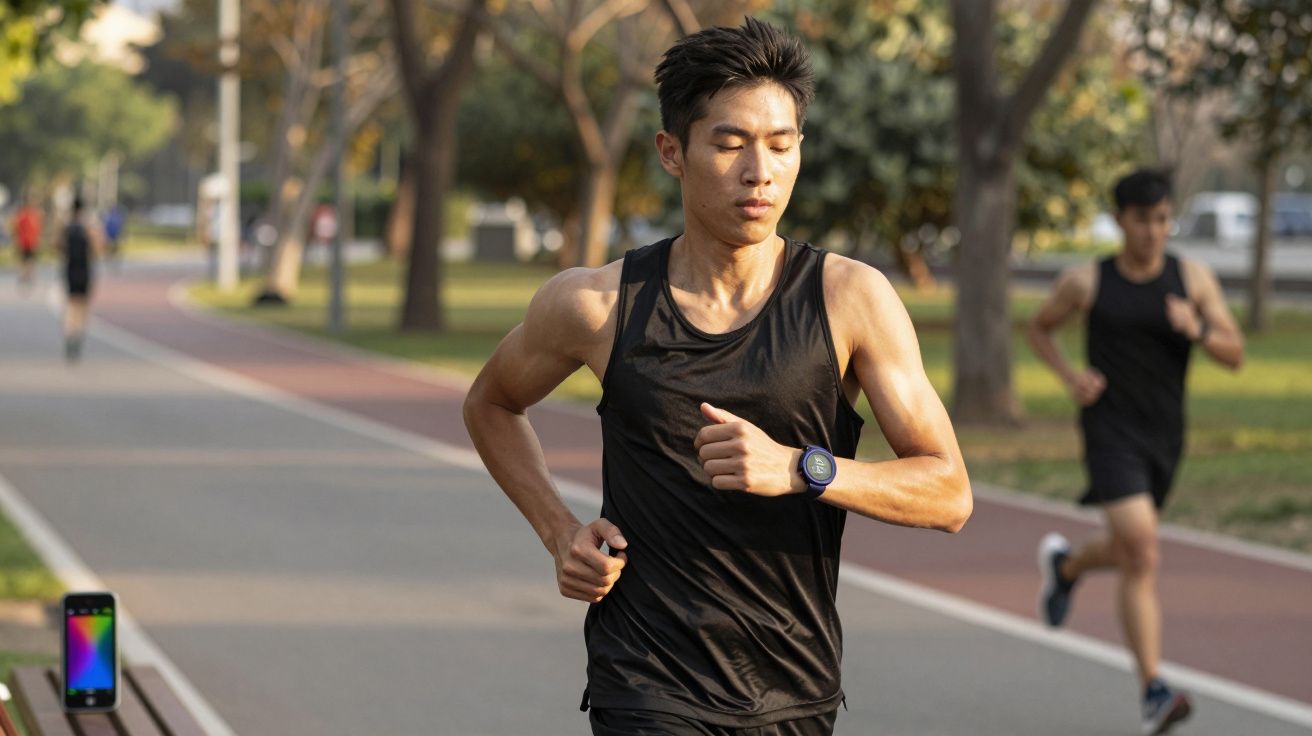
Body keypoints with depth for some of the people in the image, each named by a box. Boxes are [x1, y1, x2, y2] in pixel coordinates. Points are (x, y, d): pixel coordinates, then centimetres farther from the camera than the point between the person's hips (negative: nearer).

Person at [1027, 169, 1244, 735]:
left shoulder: (1193, 278, -1)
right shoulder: (1086, 282, -4)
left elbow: (1235, 355, -3)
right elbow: (1038, 328, 13)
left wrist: (1197, 329, -24)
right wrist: (1071, 377, -5)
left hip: (1164, 436, 4)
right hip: (1110, 431, -4)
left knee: (1127, 554, 21)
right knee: (1142, 555, -19)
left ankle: (1064, 564, 56)